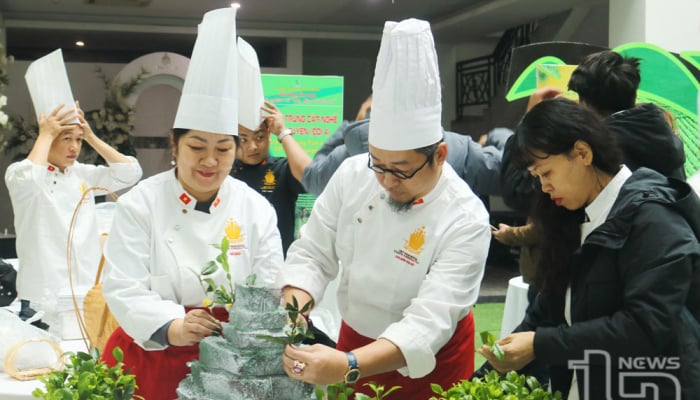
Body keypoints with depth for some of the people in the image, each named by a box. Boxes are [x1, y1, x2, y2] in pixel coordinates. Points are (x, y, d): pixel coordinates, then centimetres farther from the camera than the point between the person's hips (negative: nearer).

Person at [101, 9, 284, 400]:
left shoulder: (256, 209, -2)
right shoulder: (139, 205, -7)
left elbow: (271, 290, -3)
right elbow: (124, 288, -14)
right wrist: (173, 327, -31)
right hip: (152, 358, -1)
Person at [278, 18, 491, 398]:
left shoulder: (466, 220, -26)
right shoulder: (352, 174, -14)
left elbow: (430, 320, -33)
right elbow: (312, 254, -9)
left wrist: (348, 367, -47)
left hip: (430, 361, -3)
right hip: (354, 338, 4)